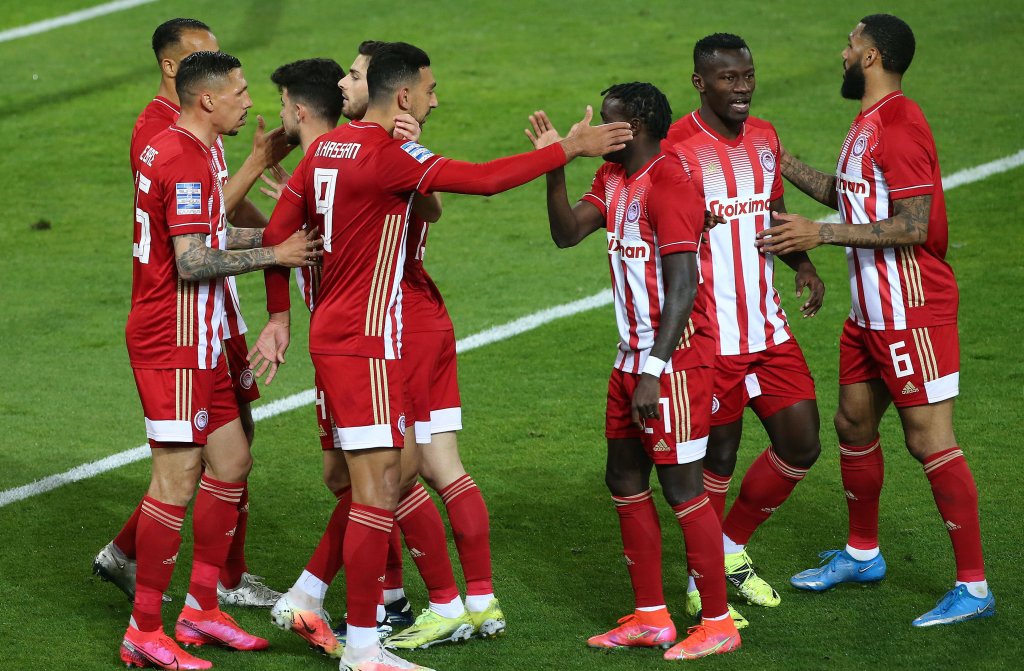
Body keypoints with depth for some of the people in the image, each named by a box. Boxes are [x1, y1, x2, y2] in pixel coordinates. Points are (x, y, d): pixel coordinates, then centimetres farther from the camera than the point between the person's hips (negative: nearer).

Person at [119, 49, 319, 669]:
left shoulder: (181, 150, 14)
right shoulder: (185, 160, -18)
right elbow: (193, 262, -23)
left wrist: (277, 232, 16)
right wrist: (274, 254, -16)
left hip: (198, 342, 11)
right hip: (174, 344, -11)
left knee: (231, 461, 13)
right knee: (178, 477, -9)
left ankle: (201, 610, 20)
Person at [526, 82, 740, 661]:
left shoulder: (669, 185, -18)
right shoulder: (614, 178, 11)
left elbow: (682, 288, -22)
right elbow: (567, 233, 8)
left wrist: (654, 372, -25)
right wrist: (554, 166, -4)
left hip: (675, 358, -10)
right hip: (634, 354, 10)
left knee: (681, 485, -6)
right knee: (625, 480, 12)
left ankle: (718, 624, 2)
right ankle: (651, 618, 19)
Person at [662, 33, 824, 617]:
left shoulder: (764, 137, 9)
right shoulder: (676, 149, -12)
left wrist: (803, 261, 5)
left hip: (768, 324, 7)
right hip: (711, 336, -7)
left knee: (801, 444, 4)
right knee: (719, 458, 0)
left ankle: (733, 547, 25)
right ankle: (702, 583, 17)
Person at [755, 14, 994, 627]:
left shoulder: (900, 126, -19)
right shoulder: (867, 124, 13)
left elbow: (913, 227, -24)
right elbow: (848, 196, 27)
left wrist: (822, 234, -23)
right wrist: (780, 160, 25)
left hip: (913, 312, -10)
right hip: (871, 311, 10)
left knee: (931, 439, -9)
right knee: (854, 424, 18)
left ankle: (974, 588, -6)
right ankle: (862, 554, 36)